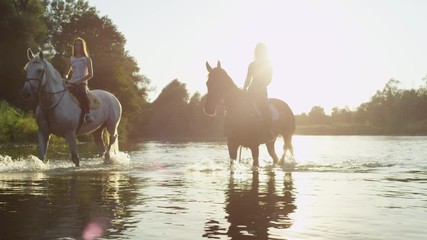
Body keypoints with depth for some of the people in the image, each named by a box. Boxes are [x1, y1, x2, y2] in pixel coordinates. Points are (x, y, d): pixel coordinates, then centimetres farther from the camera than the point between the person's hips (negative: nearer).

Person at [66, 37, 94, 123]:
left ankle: (87, 114, -48)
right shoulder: (72, 59, 19)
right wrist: (66, 76, -1)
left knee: (81, 92, -38)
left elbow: (90, 74, -2)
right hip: (71, 83, 4)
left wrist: (79, 81, -13)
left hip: (82, 83, -4)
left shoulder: (87, 59, 7)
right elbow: (69, 71, 23)